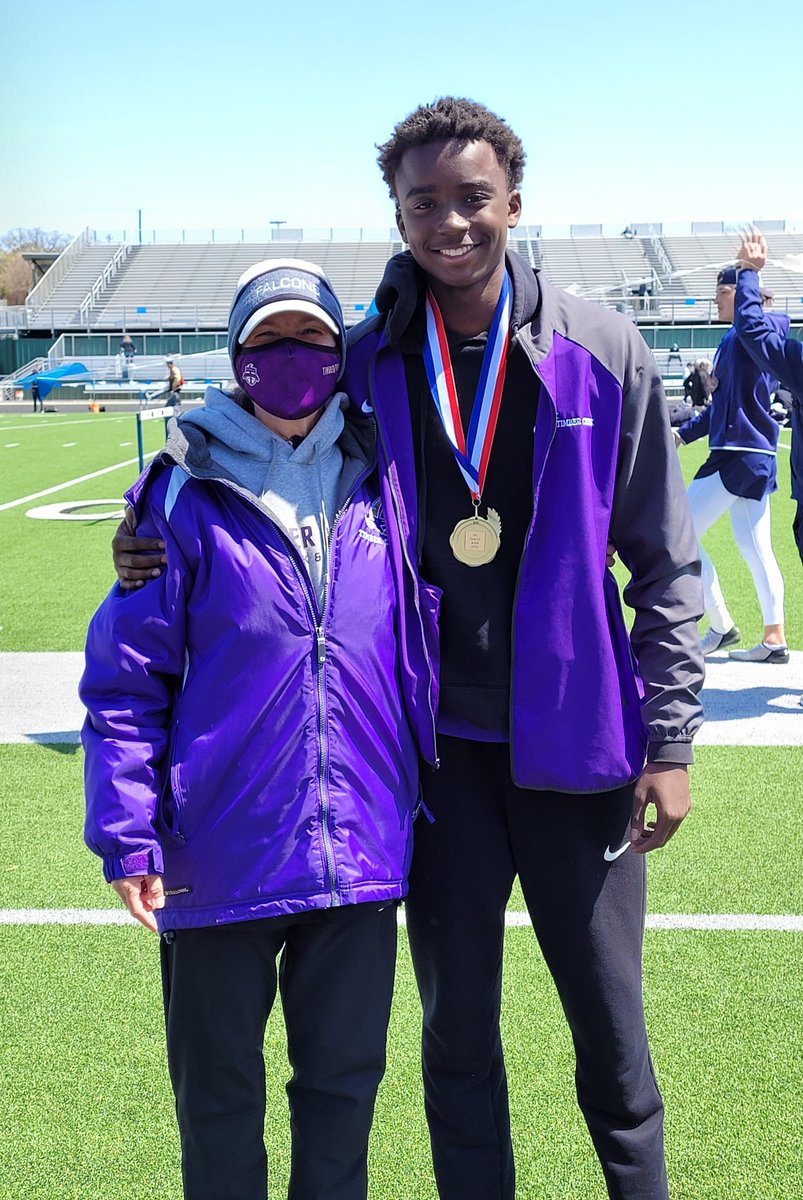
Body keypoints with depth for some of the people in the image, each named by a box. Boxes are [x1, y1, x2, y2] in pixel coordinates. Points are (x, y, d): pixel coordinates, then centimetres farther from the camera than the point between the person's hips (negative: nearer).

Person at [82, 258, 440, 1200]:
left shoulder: (378, 479, 3)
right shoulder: (187, 489, -6)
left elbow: (428, 643, 11)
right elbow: (125, 676, -6)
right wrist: (127, 835, -10)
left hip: (363, 850, 3)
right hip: (222, 856, -2)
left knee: (345, 1081, 18)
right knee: (219, 1093, 16)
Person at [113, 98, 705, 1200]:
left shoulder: (601, 354, -5)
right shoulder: (366, 365, -2)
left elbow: (664, 564, 0)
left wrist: (670, 739, -2)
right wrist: (164, 544, -9)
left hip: (574, 739, -1)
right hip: (437, 745, 1)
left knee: (612, 1027, 12)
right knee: (457, 1031, 15)